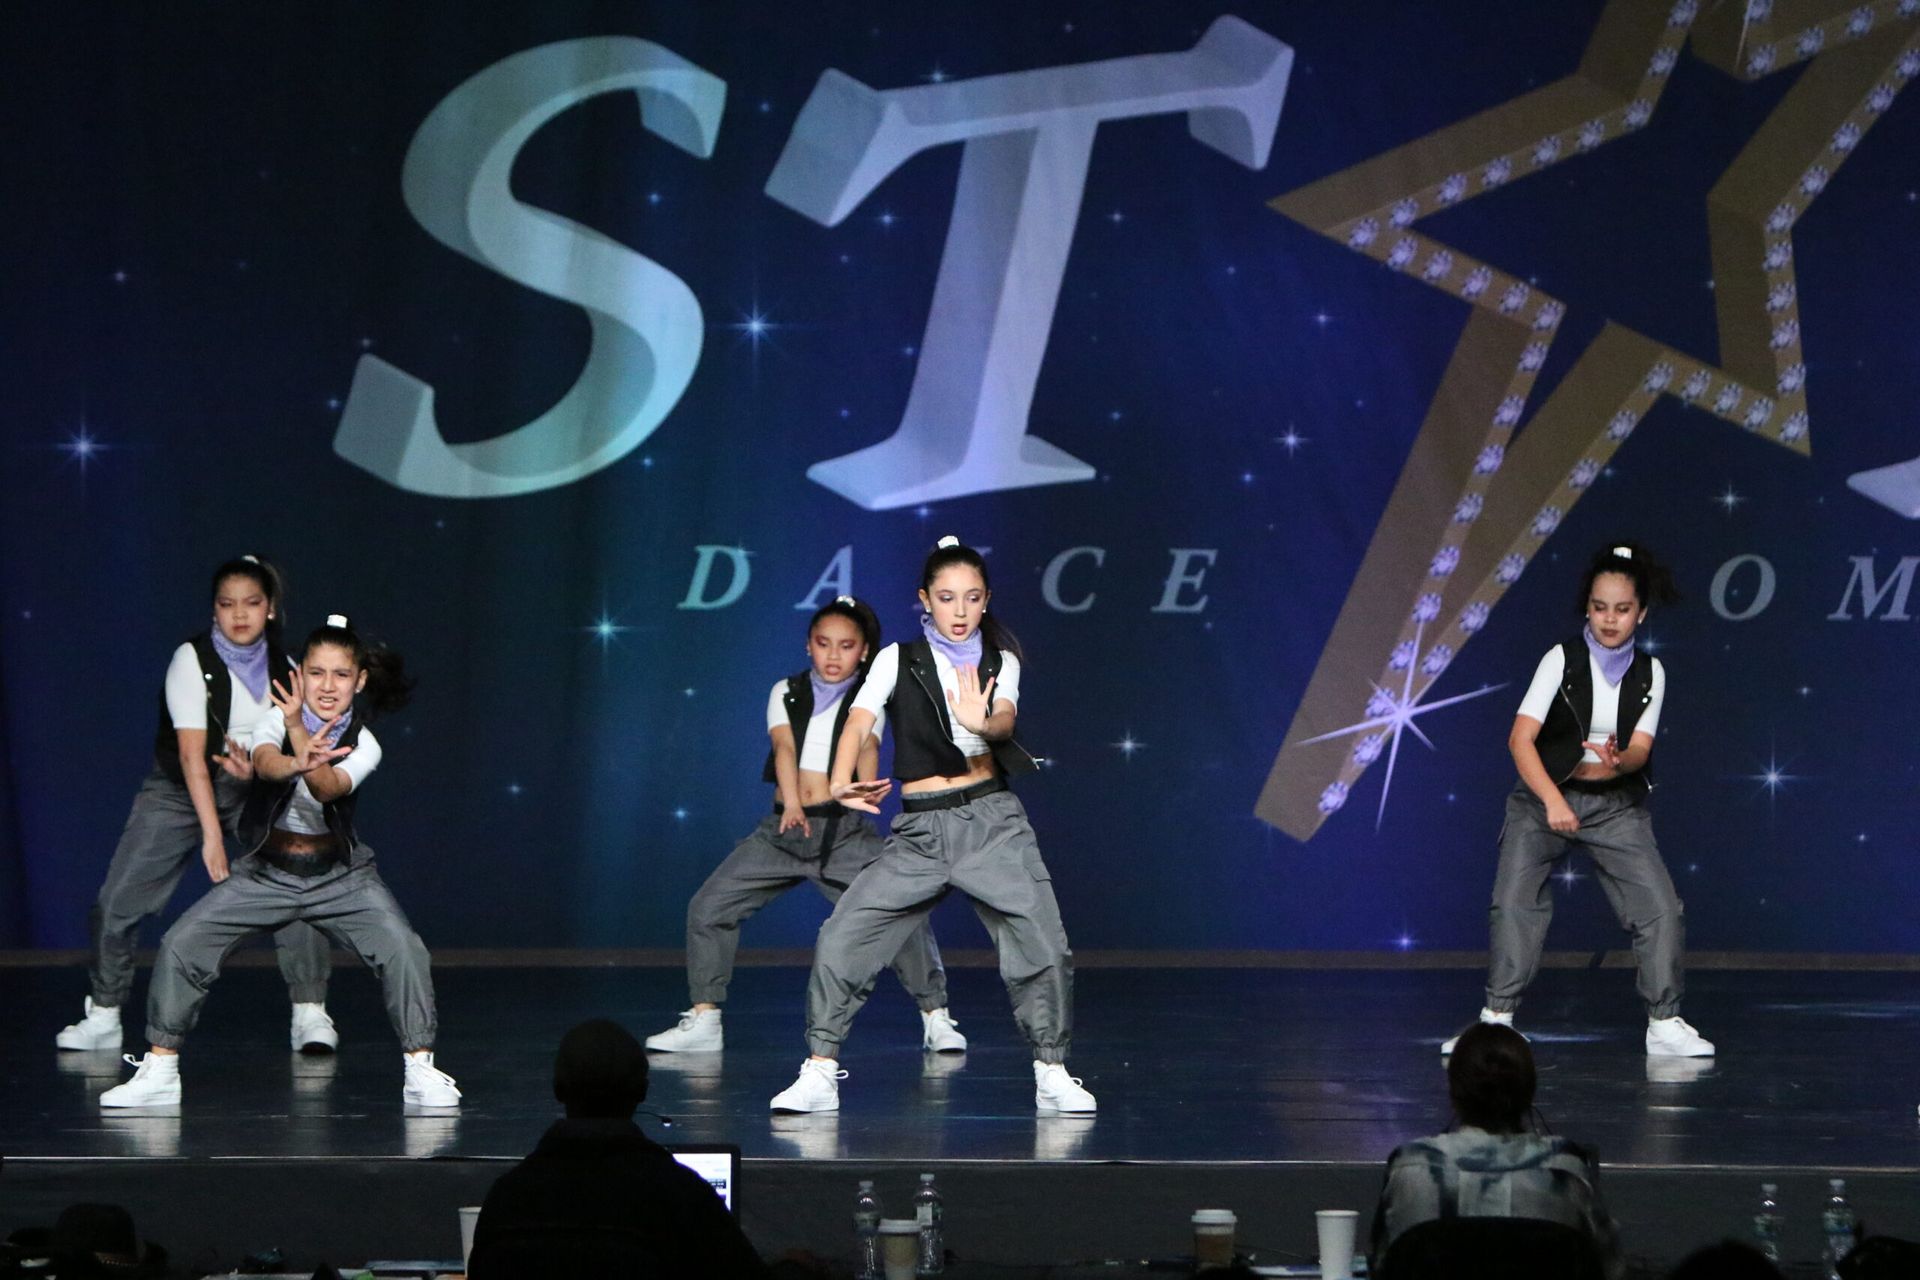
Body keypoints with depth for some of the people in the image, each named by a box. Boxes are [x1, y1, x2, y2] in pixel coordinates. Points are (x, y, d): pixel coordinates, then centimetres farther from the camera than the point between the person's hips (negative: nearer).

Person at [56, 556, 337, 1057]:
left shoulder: (282, 668, -7)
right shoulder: (192, 660, -19)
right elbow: (191, 753, -26)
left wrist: (258, 766, -25)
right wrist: (211, 835, -33)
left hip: (253, 787, 2)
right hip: (179, 789, -2)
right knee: (118, 899, -7)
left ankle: (310, 1015, -9)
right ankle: (103, 1015, 11)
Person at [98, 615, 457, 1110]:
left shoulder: (363, 745, -14)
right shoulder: (276, 721, -13)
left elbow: (327, 789, -35)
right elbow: (264, 763, -37)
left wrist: (301, 734, -53)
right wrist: (296, 763, -60)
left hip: (340, 874, -1)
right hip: (266, 872, 1)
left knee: (403, 949, -22)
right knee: (181, 945, -10)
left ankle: (420, 1071, -9)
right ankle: (159, 1071, 3)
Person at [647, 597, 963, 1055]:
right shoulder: (786, 693, 11)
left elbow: (867, 746, -13)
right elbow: (784, 746, -6)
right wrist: (792, 802, -25)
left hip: (844, 828, -2)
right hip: (783, 827, 2)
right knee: (708, 907, -3)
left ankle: (936, 1018, -4)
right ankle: (703, 1019, 8)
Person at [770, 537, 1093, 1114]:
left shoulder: (999, 663, 8)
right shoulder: (899, 660, 4)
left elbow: (1006, 720, -13)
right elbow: (859, 721, -12)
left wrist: (983, 723, -38)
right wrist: (841, 783, -32)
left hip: (992, 822, 0)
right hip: (919, 829, 0)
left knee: (1043, 947, -11)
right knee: (840, 940, -10)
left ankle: (1051, 1074, 4)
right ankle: (820, 1073, 0)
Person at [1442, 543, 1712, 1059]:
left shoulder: (1649, 672, -1)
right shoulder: (1562, 659, -11)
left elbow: (1640, 748, -10)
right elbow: (1521, 737, -20)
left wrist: (1617, 761, -35)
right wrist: (1553, 801, -33)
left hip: (1617, 803, 2)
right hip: (1546, 796, -2)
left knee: (1662, 907, -6)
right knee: (1514, 901, -16)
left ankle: (1665, 1022, 5)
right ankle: (1497, 1017, -8)